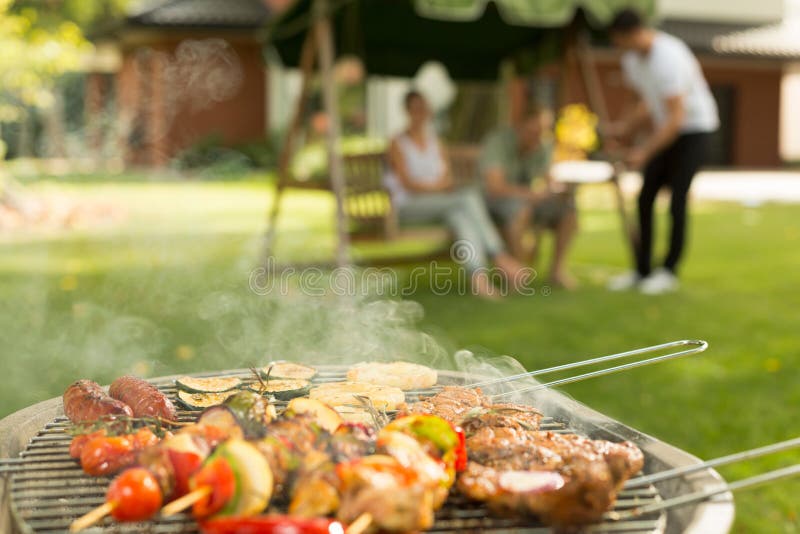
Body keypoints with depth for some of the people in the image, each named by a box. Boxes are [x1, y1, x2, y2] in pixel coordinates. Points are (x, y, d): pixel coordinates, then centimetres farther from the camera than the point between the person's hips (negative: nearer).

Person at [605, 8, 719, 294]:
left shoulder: (669, 58, -28)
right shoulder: (631, 58, -2)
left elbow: (676, 117, -30)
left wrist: (644, 152, -31)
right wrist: (625, 127, -5)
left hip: (695, 128, -8)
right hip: (666, 128, 8)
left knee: (677, 200, -10)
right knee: (645, 198, 1)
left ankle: (669, 271, 2)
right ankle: (642, 270, 8)